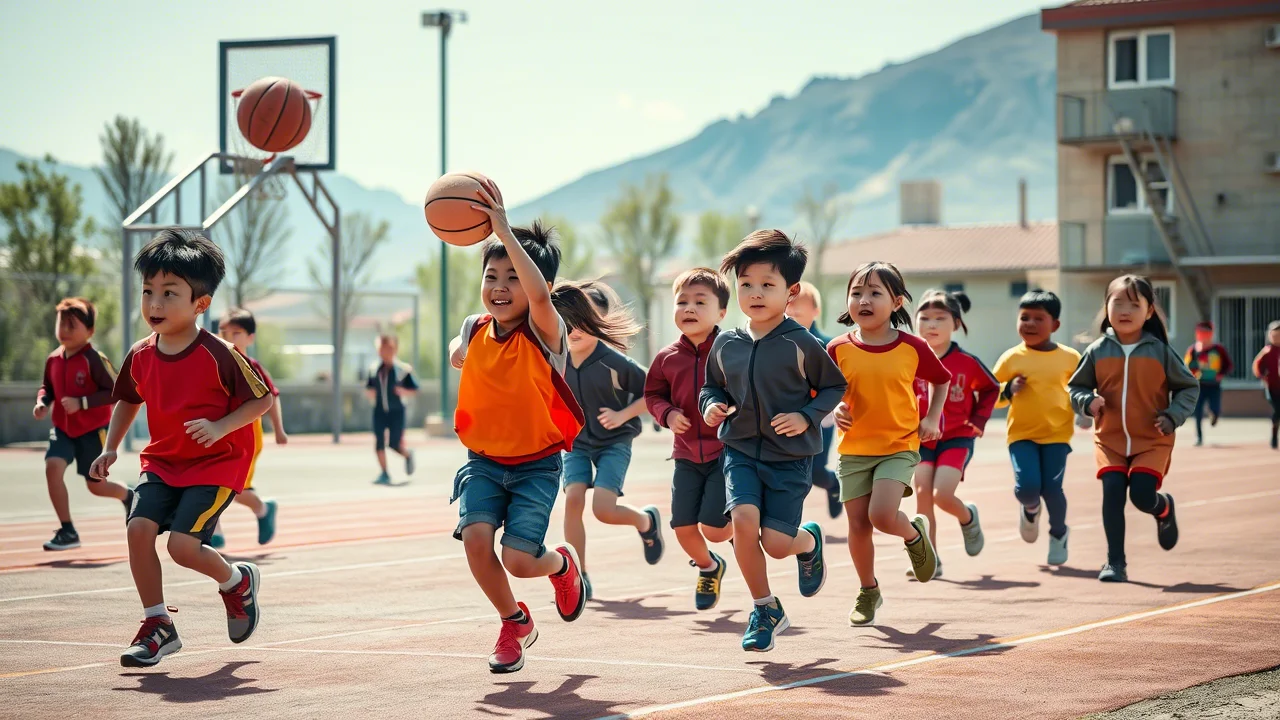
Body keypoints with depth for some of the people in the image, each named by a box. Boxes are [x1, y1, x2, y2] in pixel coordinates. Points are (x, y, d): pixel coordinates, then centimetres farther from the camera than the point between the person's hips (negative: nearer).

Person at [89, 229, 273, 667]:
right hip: (162, 462, 5)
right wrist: (110, 448, 9)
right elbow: (127, 401, 19)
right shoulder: (140, 357, -1)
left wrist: (220, 427, -24)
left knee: (183, 544, -18)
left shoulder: (218, 355, -18)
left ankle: (237, 582, 16)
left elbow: (262, 399, -11)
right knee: (139, 527, -16)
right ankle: (157, 626, 0)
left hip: (217, 463, -5)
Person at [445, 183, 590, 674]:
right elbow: (458, 356, 25)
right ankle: (514, 623, 7)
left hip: (536, 464, -4)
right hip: (483, 460, 4)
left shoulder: (545, 333, -17)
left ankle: (562, 564, 25)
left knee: (518, 559, -15)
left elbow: (539, 293, -41)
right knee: (475, 538, -19)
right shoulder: (475, 331, -1)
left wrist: (503, 230, -42)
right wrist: (464, 351, 1)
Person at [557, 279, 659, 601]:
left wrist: (622, 415, -20)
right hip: (576, 443, 4)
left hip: (614, 443, -4)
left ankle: (647, 521, 20)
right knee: (573, 499, -18)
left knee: (603, 509, -17)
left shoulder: (613, 362, -18)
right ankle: (579, 576, -5)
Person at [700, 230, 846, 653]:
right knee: (744, 519, -21)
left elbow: (834, 386, 2)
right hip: (741, 451, 3)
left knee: (776, 542, -8)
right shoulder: (726, 344, 1)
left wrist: (807, 416, -13)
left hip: (790, 456, -3)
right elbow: (712, 386, 18)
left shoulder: (801, 344, -9)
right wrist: (711, 406, -4)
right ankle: (764, 608, 0)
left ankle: (809, 541, 33)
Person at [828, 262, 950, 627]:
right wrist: (835, 409, -16)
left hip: (900, 446, -2)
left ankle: (915, 533, 14)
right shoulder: (839, 349, -5)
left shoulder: (912, 348, -6)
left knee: (882, 515, -21)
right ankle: (867, 591, 27)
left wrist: (932, 419, 0)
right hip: (854, 449, 2)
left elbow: (941, 381, 11)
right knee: (858, 525, 5)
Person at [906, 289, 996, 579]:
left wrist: (979, 419, 3)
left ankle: (968, 517, 20)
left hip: (957, 438, -2)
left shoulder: (967, 363, -8)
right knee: (922, 493, -10)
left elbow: (990, 387, 10)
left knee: (942, 494, -17)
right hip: (922, 439, 2)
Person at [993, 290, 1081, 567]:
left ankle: (1058, 533, 23)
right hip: (1022, 434, 0)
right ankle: (1030, 509, 25)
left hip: (1057, 434, 0)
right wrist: (1008, 390, -15)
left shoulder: (1070, 358, 0)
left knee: (1051, 488, -9)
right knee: (1028, 486, -15)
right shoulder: (1011, 358, -1)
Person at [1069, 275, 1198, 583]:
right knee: (1113, 492, -13)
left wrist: (1173, 416, -9)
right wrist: (1088, 402, -14)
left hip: (1152, 441, -1)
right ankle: (1115, 562, -3)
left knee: (1143, 496, -11)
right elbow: (1076, 387, 9)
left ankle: (1165, 508, 28)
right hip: (1109, 439, 1)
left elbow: (1189, 387, 6)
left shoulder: (1160, 351, -3)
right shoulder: (1098, 352, -1)